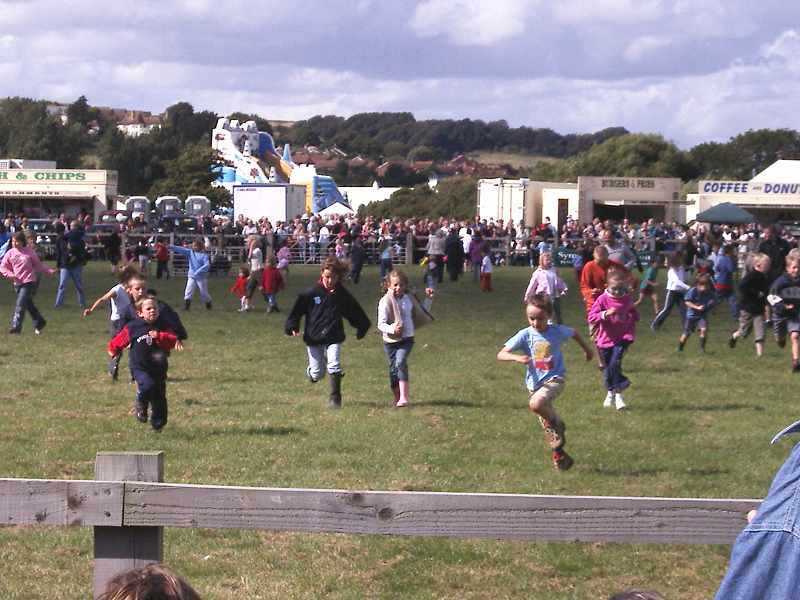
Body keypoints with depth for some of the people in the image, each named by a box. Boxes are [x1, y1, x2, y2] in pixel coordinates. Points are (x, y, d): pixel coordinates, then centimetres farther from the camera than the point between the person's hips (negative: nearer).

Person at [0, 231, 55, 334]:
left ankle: (16, 326, -13)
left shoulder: (29, 252, -1)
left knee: (20, 303, -14)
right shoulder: (10, 253, 5)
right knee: (28, 304, 13)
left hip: (29, 282, -4)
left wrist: (50, 271, 1)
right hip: (17, 283, 4)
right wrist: (10, 274, -13)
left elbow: (38, 265, 8)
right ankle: (39, 323, 30)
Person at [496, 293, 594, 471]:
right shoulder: (525, 335, -10)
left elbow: (574, 333, 15)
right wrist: (517, 358, -34)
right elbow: (501, 354, -14)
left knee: (536, 404, -32)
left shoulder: (557, 332, -9)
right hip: (534, 383, 3)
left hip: (554, 378, -3)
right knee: (547, 425, 11)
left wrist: (586, 348, 30)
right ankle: (559, 455, 29)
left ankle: (557, 423, -5)